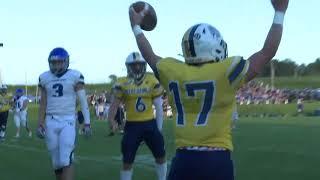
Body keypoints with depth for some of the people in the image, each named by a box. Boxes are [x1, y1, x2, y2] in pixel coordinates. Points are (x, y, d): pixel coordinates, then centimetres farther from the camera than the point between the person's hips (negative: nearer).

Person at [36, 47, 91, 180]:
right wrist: (40, 124, 6)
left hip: (68, 121, -4)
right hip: (50, 122, 4)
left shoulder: (75, 76, -3)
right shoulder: (44, 78, 8)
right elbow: (43, 103, 12)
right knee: (56, 161, 8)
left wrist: (87, 123, -7)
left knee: (66, 159, -14)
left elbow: (83, 101, -3)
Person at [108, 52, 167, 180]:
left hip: (150, 124, 2)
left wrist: (159, 127, 1)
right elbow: (115, 105, 3)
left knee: (161, 156, 12)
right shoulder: (122, 84, -3)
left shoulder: (152, 81, -1)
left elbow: (158, 106, 3)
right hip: (132, 125, -1)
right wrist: (111, 121, -16)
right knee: (127, 162, 2)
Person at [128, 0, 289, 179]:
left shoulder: (174, 72, 2)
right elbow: (267, 53, 1)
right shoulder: (225, 71, -9)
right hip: (216, 159, -3)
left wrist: (136, 26, 38)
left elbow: (150, 56, 22)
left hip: (183, 159, 3)